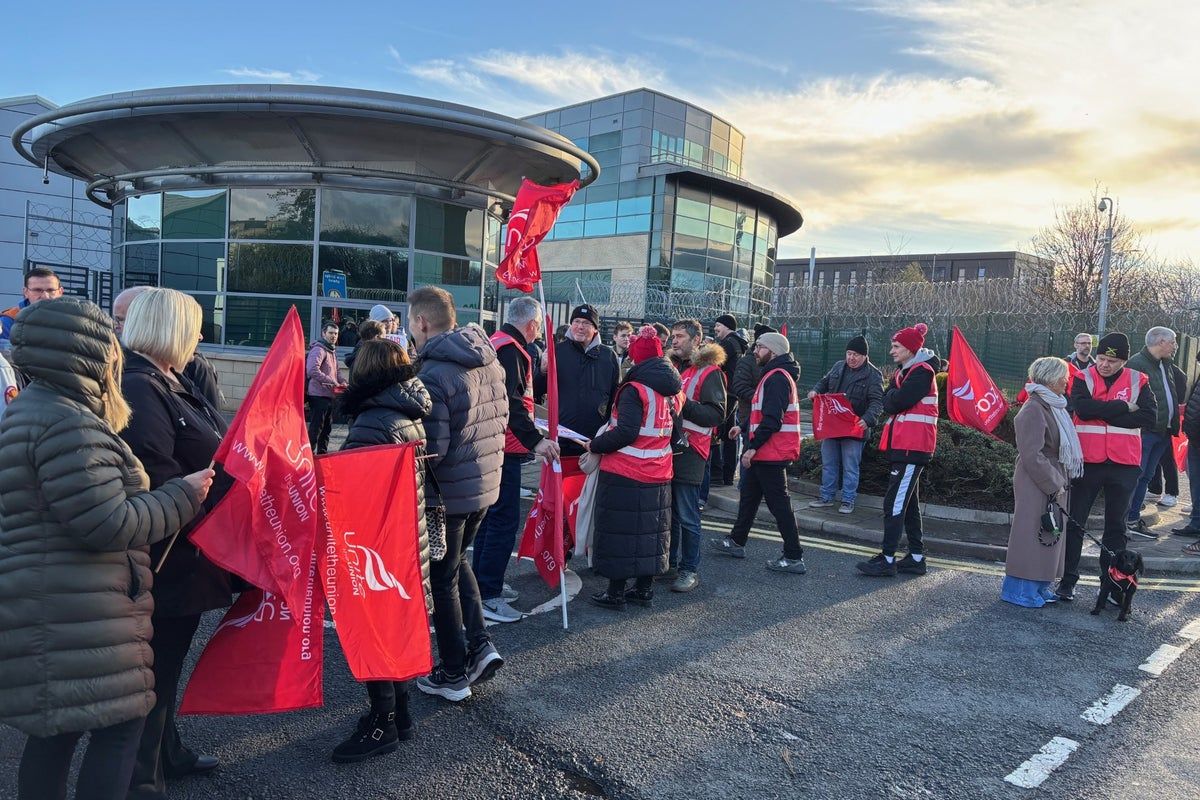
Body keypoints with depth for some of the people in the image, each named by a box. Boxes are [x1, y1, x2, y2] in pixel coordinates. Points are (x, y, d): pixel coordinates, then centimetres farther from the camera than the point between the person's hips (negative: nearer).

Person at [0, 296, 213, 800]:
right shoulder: (67, 423, -20)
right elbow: (108, 524, -22)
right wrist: (183, 495, -10)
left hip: (55, 607, 10)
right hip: (76, 614, -10)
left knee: (56, 726, 18)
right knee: (120, 722, 0)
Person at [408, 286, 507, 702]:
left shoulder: (432, 375, -22)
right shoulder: (489, 360, 3)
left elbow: (433, 447, -25)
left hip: (449, 491, -7)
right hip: (487, 483, 8)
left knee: (443, 580, 9)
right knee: (457, 561, 26)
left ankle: (453, 675, 21)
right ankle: (480, 643, 20)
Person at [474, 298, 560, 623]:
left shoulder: (496, 343, 17)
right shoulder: (510, 349, -16)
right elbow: (510, 400, -26)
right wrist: (534, 439, -30)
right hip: (504, 449, -11)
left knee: (491, 515, 18)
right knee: (505, 520, -6)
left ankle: (483, 583, 29)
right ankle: (487, 597, -2)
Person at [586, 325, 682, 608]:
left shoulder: (635, 389, -17)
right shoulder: (671, 390, 7)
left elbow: (625, 433, -22)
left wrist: (595, 446, -11)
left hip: (625, 473, -7)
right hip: (658, 475, 7)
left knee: (620, 530, 3)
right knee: (649, 529, 15)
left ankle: (616, 592, 11)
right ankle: (645, 589, 25)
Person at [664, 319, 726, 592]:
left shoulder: (709, 372, -6)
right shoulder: (672, 365, 15)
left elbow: (716, 415, -14)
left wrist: (682, 403, -21)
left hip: (689, 452, -7)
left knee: (687, 516, -2)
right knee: (668, 511, 14)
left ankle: (690, 569, 10)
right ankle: (670, 562, 26)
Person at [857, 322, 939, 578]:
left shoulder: (922, 371, -11)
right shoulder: (903, 372, 18)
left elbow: (897, 402, -20)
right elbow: (887, 404, 10)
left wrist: (894, 395, -1)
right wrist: (895, 397, -8)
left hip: (913, 446, -10)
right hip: (902, 444, 10)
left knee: (895, 502, -11)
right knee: (908, 502, 13)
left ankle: (887, 560, -9)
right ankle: (917, 557, 21)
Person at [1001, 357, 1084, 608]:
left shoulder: (1053, 407, 14)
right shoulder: (1034, 410, -16)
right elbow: (1032, 456, -20)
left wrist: (1061, 480, 11)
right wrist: (1054, 484, -16)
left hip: (1053, 483, 10)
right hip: (1036, 485, -10)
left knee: (1051, 535, 13)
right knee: (1031, 533, -5)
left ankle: (1040, 586, 22)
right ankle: (1020, 588, 3)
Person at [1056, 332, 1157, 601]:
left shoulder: (1138, 381, 3)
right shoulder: (1083, 378, -1)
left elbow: (1149, 416, -11)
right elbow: (1082, 408, -19)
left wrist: (1103, 414, -16)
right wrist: (1123, 407, -14)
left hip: (1124, 465, 2)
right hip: (1087, 461, -1)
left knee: (1116, 526, 11)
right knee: (1074, 522, 4)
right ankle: (1067, 580, 13)